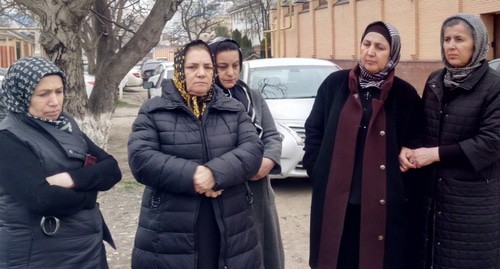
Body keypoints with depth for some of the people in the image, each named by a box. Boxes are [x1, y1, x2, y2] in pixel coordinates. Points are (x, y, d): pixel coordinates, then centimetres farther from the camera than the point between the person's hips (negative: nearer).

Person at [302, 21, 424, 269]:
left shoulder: (405, 94, 1)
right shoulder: (335, 84, 2)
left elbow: (415, 146, 4)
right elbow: (313, 130, 7)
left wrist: (405, 189, -4)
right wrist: (317, 172, -1)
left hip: (383, 203, 0)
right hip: (334, 199, 1)